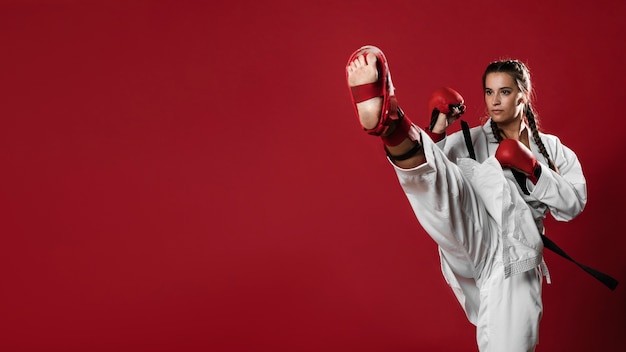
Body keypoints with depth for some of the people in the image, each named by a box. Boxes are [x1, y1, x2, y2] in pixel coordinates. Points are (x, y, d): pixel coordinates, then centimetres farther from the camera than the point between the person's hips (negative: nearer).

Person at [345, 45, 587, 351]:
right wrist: (439, 123, -8)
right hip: (478, 243, -1)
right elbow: (427, 165, 3)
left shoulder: (551, 148, 17)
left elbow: (572, 206, 6)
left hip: (514, 263, 1)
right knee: (446, 181, -30)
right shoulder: (471, 140, 15)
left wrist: (531, 168, -5)